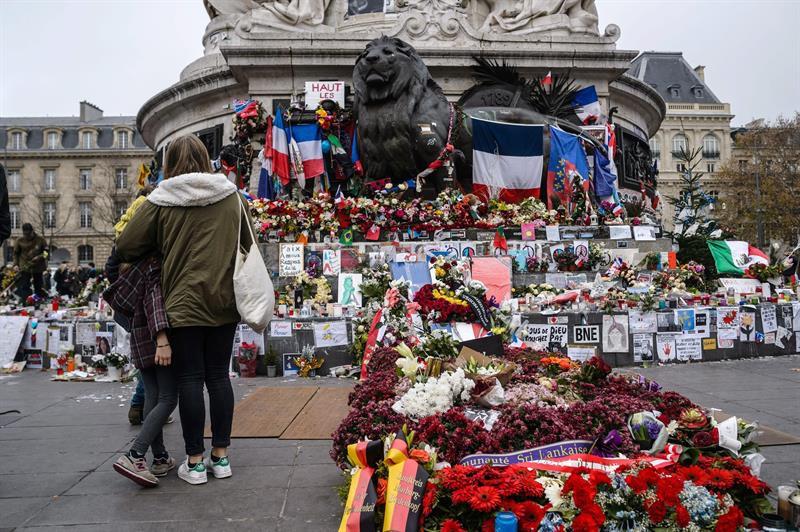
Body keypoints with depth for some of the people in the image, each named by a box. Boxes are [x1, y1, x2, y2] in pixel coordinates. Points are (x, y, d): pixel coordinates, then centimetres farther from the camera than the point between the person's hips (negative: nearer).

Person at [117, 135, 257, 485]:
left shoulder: (161, 200, -6)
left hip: (183, 303, -3)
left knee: (190, 379, 5)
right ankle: (221, 457, 18)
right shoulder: (231, 195, 3)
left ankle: (195, 462, 12)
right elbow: (248, 244, 13)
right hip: (224, 302, 3)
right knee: (218, 376, 11)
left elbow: (126, 248, -2)